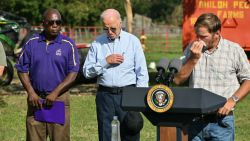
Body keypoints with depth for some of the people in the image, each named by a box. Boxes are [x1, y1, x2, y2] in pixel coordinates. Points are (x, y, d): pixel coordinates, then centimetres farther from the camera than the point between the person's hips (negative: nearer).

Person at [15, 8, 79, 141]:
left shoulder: (68, 45, 1)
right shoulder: (32, 43, 6)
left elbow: (73, 74, -3)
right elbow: (22, 70, 8)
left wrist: (55, 93, -12)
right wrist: (31, 92, -5)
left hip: (59, 99, -1)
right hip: (35, 99, 2)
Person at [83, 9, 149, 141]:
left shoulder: (133, 41, 3)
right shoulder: (97, 43, 6)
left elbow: (142, 73, 2)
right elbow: (87, 71, 3)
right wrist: (106, 62, -9)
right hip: (105, 95, 2)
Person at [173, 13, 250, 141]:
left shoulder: (234, 50, -2)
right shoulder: (192, 49, 7)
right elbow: (178, 80, 4)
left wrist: (232, 100, -11)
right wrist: (193, 59, -8)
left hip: (221, 119, -3)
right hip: (195, 120, 3)